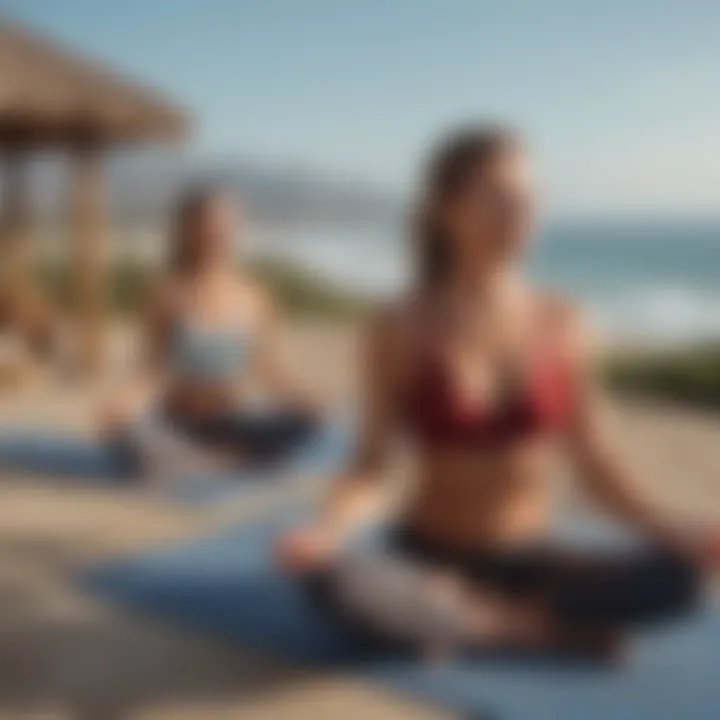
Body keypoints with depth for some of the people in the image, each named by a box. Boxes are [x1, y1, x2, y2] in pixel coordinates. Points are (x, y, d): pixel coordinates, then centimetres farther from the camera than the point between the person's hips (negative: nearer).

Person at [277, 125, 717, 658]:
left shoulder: (562, 326, -2)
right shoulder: (400, 329, -8)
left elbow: (595, 467, 2)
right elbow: (370, 468, -8)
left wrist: (676, 535, -12)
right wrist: (326, 527, -29)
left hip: (527, 560, 2)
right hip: (429, 560, -1)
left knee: (676, 580, -26)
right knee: (329, 578, -36)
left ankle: (459, 617, -13)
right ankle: (546, 629, -17)